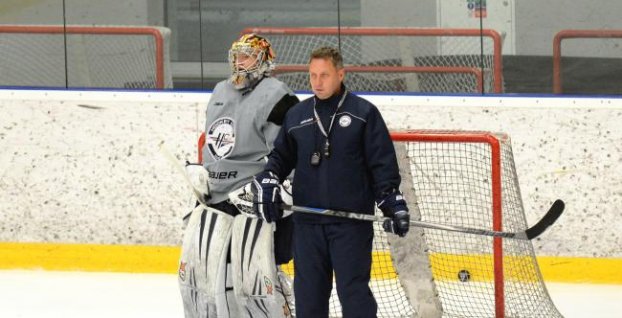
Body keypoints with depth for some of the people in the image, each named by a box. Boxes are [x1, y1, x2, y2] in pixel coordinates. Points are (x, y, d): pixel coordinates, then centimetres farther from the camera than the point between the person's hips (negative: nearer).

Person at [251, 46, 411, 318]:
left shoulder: (363, 113, 0)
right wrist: (267, 181, -1)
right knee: (308, 293, 7)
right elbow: (281, 156, 17)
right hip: (307, 222, 4)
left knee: (353, 291, -5)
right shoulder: (297, 115, 11)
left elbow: (383, 163, -1)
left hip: (352, 222, -4)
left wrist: (392, 202, -7)